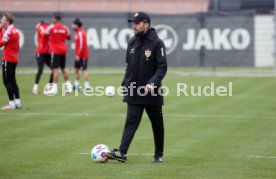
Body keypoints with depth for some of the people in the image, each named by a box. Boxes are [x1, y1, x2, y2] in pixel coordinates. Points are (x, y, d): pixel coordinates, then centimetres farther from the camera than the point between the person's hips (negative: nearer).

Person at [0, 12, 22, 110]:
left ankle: (11, 104, -5)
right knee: (12, 80, 15)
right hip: (14, 58, 9)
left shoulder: (8, 32, -17)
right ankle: (17, 102, 17)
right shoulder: (15, 30, 10)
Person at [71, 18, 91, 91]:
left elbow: (81, 45, -22)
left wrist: (78, 55, -22)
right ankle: (76, 85, 21)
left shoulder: (80, 33, -18)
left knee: (84, 69, -8)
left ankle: (86, 86, -7)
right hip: (78, 55, 10)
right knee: (76, 69, 13)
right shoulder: (77, 32, 13)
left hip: (82, 55, -10)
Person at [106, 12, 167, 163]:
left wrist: (153, 83, -26)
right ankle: (122, 153, -14)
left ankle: (159, 154, 19)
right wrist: (125, 83, 9)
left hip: (152, 92, -4)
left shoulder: (157, 43, -10)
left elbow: (162, 67, -14)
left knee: (157, 124, 8)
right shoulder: (132, 42, 8)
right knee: (131, 122, -6)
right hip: (134, 92, 4)